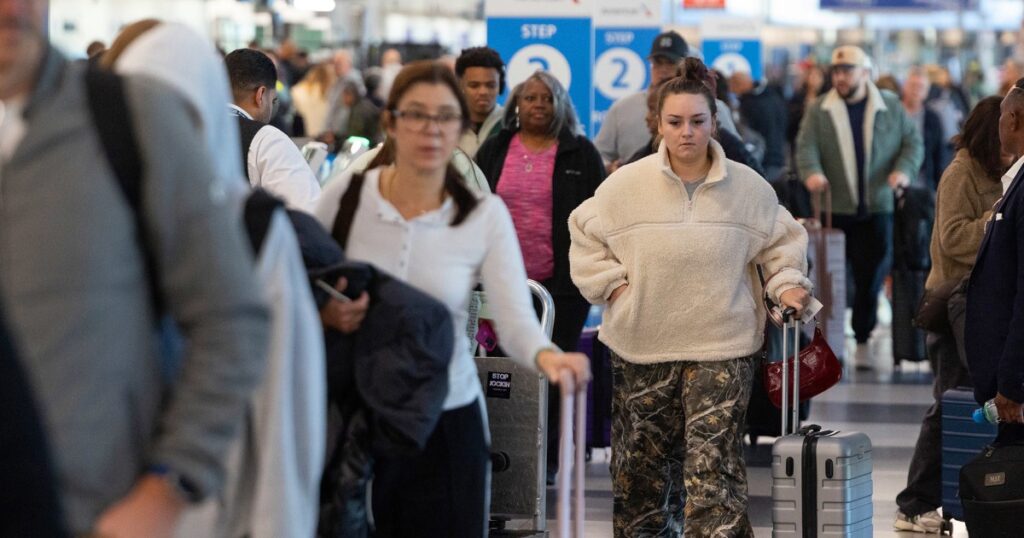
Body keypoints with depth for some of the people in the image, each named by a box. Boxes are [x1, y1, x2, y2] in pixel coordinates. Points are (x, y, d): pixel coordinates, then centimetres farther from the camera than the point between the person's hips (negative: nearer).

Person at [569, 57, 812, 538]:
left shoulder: (748, 188, 0)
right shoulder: (627, 184, -2)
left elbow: (782, 242, 13)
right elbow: (585, 233, 10)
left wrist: (787, 283, -3)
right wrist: (610, 282, 0)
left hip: (721, 347, -1)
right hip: (642, 345, 2)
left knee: (713, 466, -10)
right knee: (642, 464, 12)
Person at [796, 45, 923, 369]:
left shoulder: (891, 108, 8)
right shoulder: (819, 111, 6)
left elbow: (912, 142, 9)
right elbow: (806, 145, -3)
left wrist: (904, 170, -11)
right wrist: (811, 172, -24)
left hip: (878, 208, 0)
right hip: (835, 209, 0)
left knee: (871, 276, -2)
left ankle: (863, 339, 11)